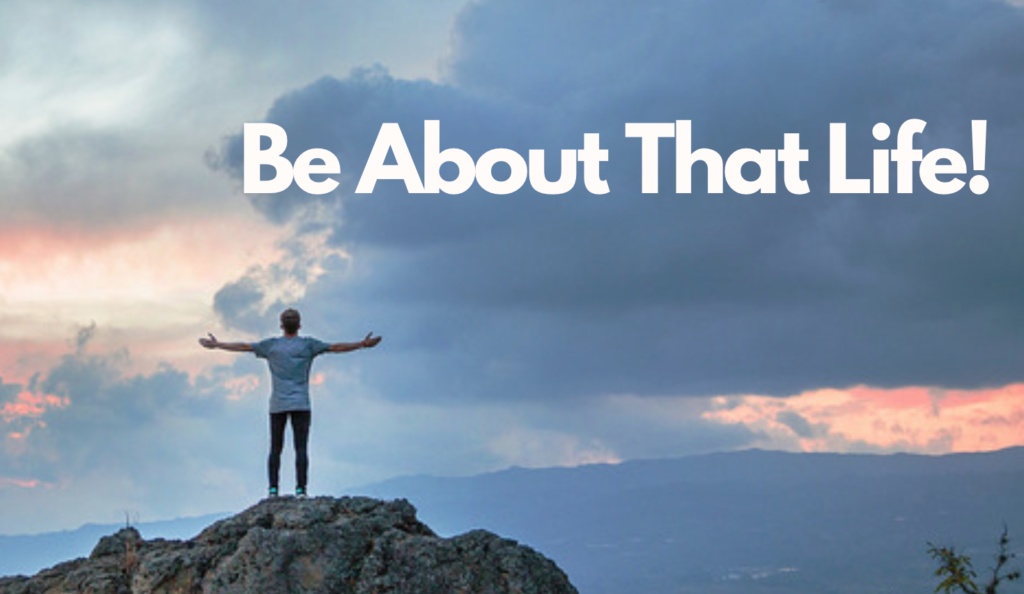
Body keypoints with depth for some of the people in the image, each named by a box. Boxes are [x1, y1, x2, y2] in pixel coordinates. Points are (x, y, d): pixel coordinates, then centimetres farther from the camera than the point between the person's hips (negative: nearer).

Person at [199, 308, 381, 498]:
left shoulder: (272, 345, 6)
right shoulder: (307, 345, 2)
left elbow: (243, 346, 13)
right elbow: (336, 347, 1)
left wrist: (216, 345, 23)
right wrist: (363, 344, 6)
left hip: (277, 406, 1)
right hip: (301, 405, -1)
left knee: (275, 449, 4)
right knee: (301, 448, -4)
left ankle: (273, 490, -2)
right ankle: (300, 490, -12)